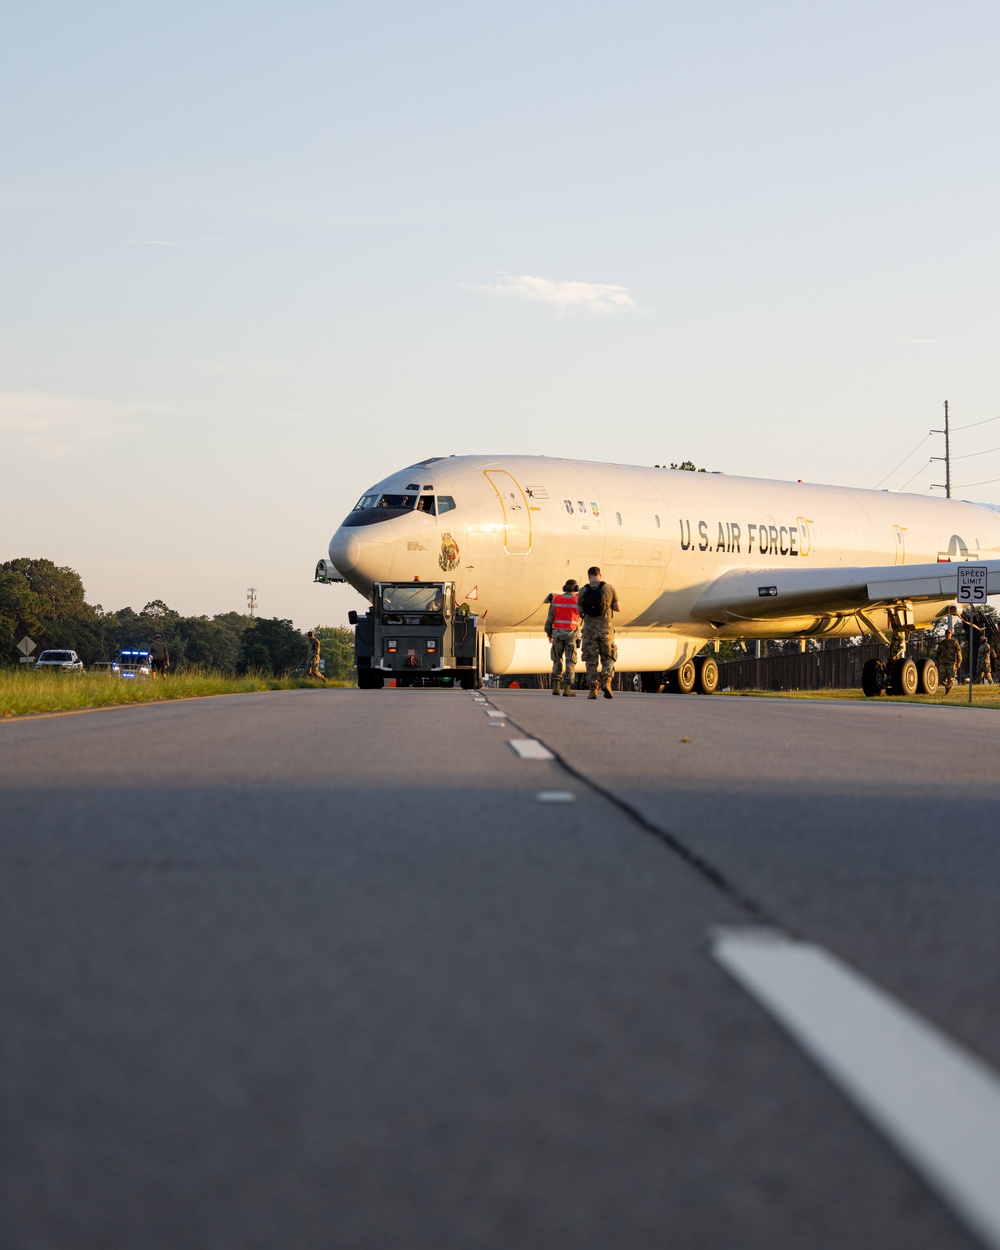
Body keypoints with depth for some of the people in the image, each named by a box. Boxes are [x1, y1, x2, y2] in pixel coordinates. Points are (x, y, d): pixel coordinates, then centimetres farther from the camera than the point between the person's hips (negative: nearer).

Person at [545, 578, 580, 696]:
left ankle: (555, 686, 3)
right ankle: (567, 688, -9)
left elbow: (550, 618, 0)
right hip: (571, 635, -2)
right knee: (570, 662, 1)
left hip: (557, 634, 2)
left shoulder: (556, 599, 1)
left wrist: (548, 633, 11)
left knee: (557, 660, 14)